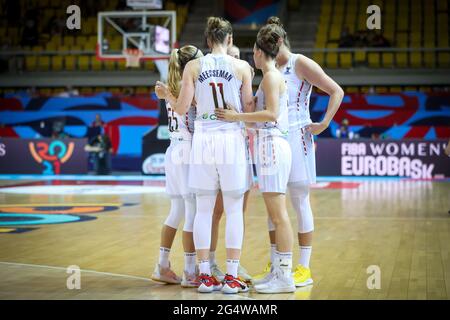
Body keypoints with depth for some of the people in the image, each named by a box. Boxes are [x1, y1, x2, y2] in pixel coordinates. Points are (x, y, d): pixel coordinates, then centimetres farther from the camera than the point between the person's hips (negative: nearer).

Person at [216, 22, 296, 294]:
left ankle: (285, 277, -8)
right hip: (272, 145, 10)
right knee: (276, 215, 11)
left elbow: (271, 113, -20)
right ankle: (280, 271, 15)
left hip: (272, 145, -10)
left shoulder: (271, 76, -9)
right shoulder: (275, 76, 19)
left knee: (278, 214, -9)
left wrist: (237, 116, -18)